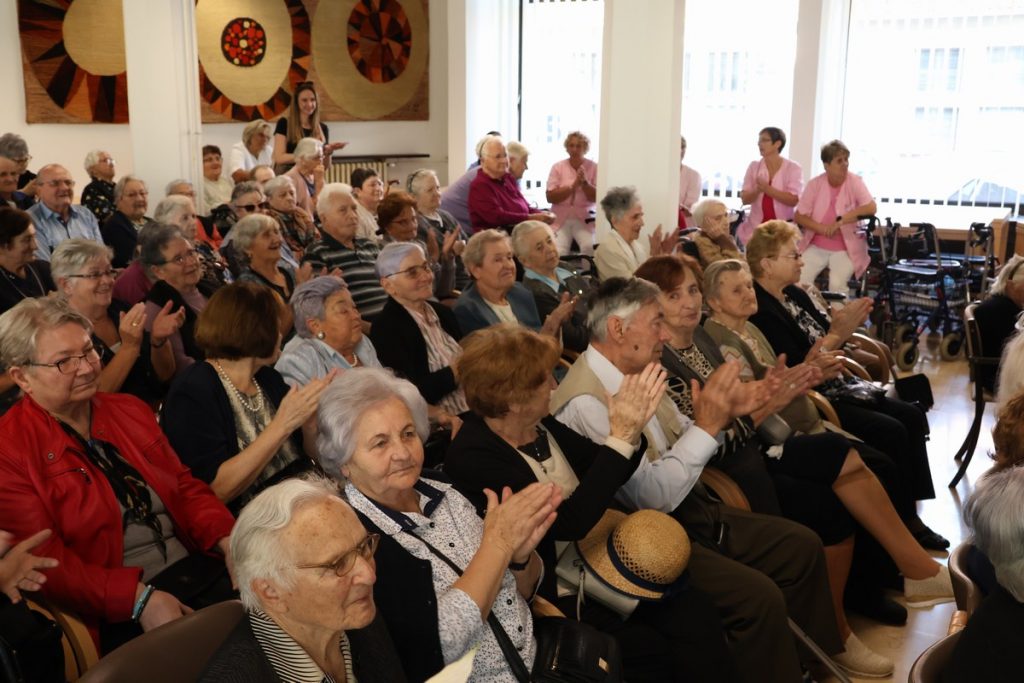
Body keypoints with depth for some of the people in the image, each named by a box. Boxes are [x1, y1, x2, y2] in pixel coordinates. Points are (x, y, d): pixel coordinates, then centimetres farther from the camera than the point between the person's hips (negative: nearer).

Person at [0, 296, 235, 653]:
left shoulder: (130, 410, 14)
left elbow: (184, 485, 14)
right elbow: (43, 560, -10)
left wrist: (227, 540, -6)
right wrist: (138, 597, -21)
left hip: (196, 569, 6)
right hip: (113, 615, -6)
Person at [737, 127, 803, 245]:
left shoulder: (793, 168, -2)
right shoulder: (754, 166, 6)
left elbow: (793, 200, -13)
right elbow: (745, 198, 0)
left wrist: (767, 189, -22)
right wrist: (757, 191, -21)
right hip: (755, 227, 2)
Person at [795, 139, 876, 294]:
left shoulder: (854, 182, -6)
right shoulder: (815, 184, -2)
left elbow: (871, 208, -18)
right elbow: (799, 216, -2)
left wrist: (840, 221, -22)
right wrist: (823, 229, -17)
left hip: (845, 249, -2)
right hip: (816, 247, 2)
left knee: (837, 285, -25)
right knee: (800, 281, -18)